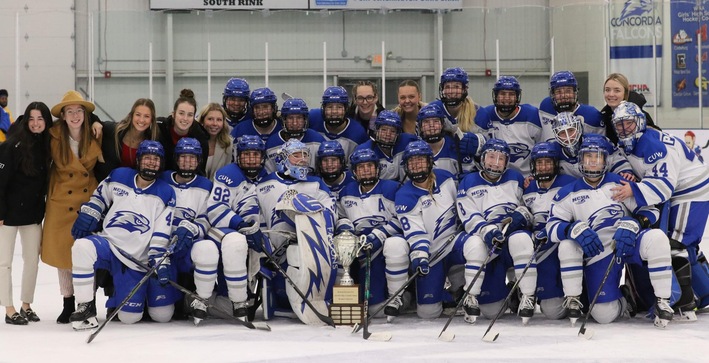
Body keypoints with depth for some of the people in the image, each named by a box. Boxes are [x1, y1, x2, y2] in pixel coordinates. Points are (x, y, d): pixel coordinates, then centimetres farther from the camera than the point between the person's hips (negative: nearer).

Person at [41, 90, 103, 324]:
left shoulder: (95, 136, -5)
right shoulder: (54, 137, -8)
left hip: (89, 200, 0)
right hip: (61, 202, 0)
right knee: (62, 251, 3)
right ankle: (68, 303, 17)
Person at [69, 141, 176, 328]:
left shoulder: (165, 193, -3)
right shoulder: (118, 177, 3)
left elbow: (161, 235, -7)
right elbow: (98, 199, 17)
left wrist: (160, 262, -16)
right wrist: (86, 216, 3)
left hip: (142, 259, -1)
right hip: (111, 245, 1)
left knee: (163, 315, -5)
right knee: (82, 247, -33)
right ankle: (86, 307, -17)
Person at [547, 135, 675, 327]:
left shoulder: (620, 182, 5)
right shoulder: (568, 194, 5)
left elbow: (650, 210, 2)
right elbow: (552, 227, -4)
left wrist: (633, 225, -21)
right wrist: (575, 229, -26)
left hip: (628, 242, 1)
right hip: (597, 252, 0)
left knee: (657, 238, -33)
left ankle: (662, 302, -20)